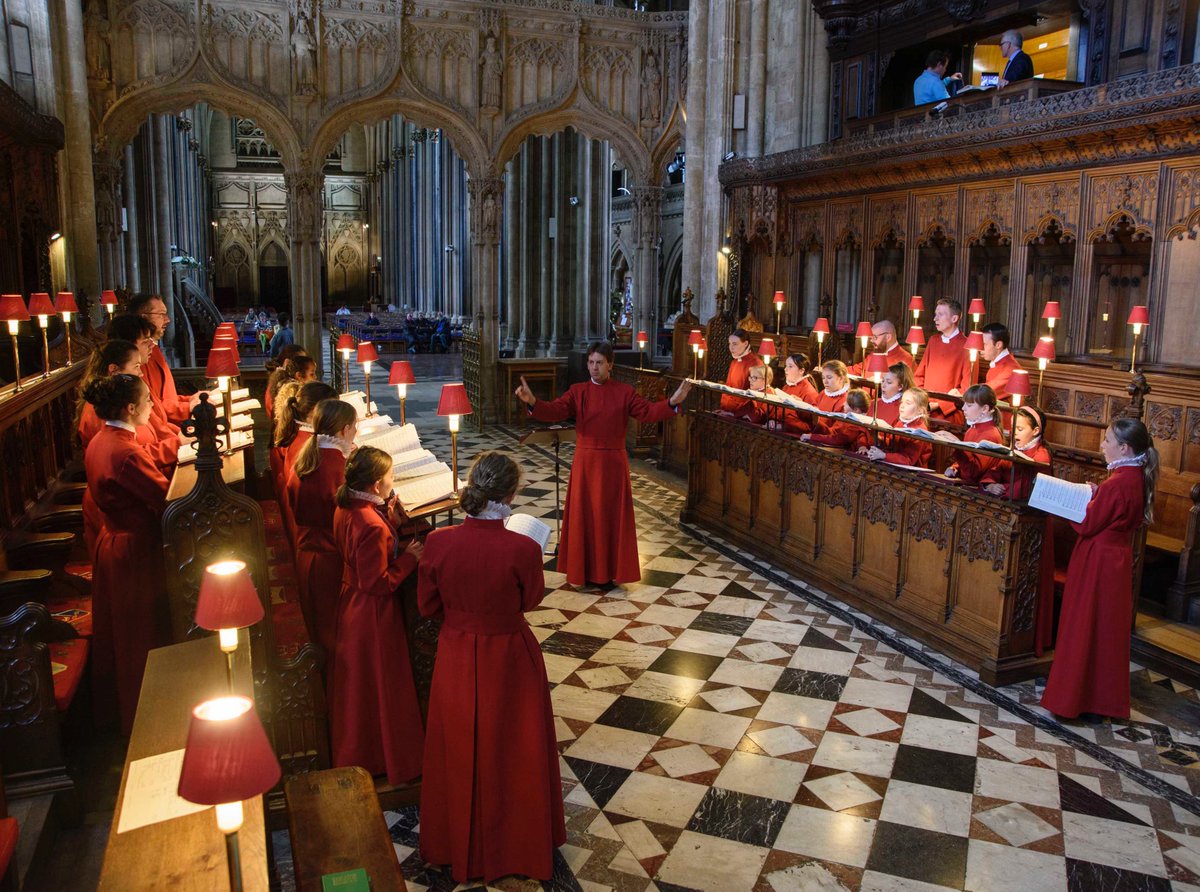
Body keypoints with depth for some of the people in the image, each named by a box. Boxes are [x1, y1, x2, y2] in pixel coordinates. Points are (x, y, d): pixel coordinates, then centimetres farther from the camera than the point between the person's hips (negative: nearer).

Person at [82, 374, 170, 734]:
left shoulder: (99, 442, 3)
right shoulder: (125, 453, -27)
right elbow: (166, 499, -23)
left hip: (112, 540, 10)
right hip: (135, 552, -10)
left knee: (117, 630, 24)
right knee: (141, 638, 7)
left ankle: (111, 701, 42)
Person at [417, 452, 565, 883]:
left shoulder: (438, 543, -20)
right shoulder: (523, 550, -26)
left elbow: (428, 605, -5)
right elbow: (530, 601, -7)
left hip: (457, 658, 2)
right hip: (509, 660, -2)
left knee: (460, 752, 23)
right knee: (512, 751, 20)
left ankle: (459, 843, 43)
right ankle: (516, 841, 41)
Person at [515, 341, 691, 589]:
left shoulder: (625, 392, 1)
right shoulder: (577, 391, 0)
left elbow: (648, 413, -9)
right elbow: (555, 411, -12)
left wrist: (672, 402, -25)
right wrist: (532, 401, -31)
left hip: (614, 462, 0)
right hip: (585, 462, 0)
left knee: (611, 515, 5)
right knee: (585, 514, 5)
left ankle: (609, 570, 17)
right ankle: (585, 570, 17)